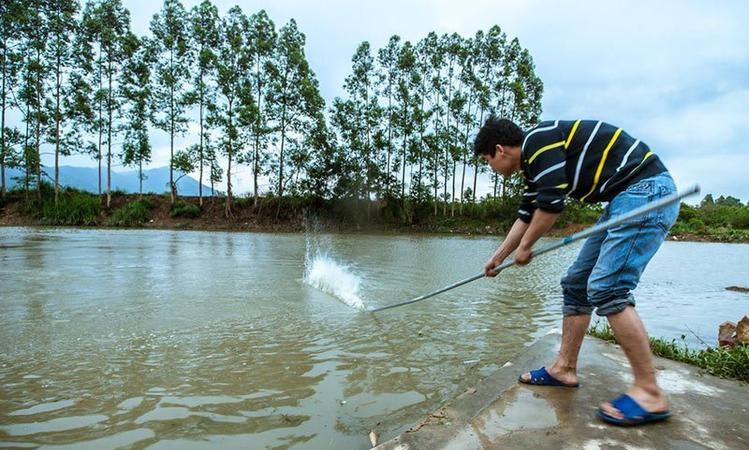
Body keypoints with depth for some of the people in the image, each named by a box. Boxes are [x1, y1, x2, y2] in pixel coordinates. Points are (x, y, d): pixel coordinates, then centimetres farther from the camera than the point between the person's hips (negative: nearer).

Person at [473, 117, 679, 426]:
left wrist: (524, 247, -5)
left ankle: (649, 394, -7)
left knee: (606, 289, -16)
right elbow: (526, 216, 24)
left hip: (646, 190, -10)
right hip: (625, 200, 10)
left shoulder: (537, 140, -14)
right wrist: (497, 258, 32)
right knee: (576, 284, 7)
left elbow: (552, 203, -20)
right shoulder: (533, 162, 16)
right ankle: (565, 369, 16)